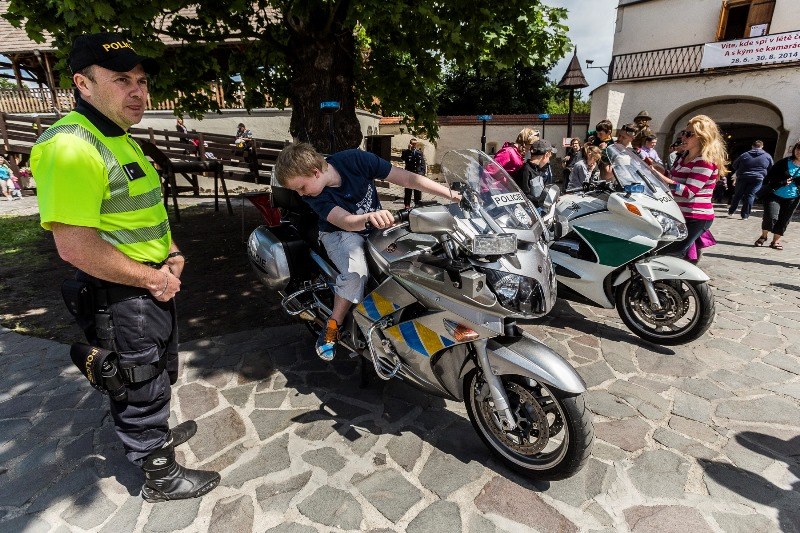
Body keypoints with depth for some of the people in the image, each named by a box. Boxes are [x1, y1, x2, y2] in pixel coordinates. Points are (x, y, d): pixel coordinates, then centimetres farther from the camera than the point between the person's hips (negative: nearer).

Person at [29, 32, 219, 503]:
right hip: (121, 298, -10)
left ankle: (157, 433, 52)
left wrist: (172, 253, 4)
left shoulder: (121, 140, 10)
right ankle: (161, 477, 29)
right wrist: (154, 278, -20)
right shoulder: (71, 146, -23)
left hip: (156, 285, 10)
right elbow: (75, 247, -28)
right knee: (141, 389, 8)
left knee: (160, 375, 28)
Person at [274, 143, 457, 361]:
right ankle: (332, 328, -14)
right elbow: (345, 222, -32)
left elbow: (408, 179, -19)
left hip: (377, 225, 3)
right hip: (340, 233, -2)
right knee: (356, 271, -32)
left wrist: (455, 196, -21)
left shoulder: (356, 159, -21)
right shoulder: (311, 194, -19)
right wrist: (369, 217, -56)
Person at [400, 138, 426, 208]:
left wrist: (423, 173, 3)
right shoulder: (406, 152, 3)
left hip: (418, 174, 2)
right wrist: (409, 149, -18)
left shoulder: (420, 152, 11)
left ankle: (417, 204, 18)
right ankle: (407, 204, 9)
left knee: (418, 191, 8)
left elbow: (423, 164, 12)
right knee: (408, 191, 1)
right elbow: (402, 158, -19)